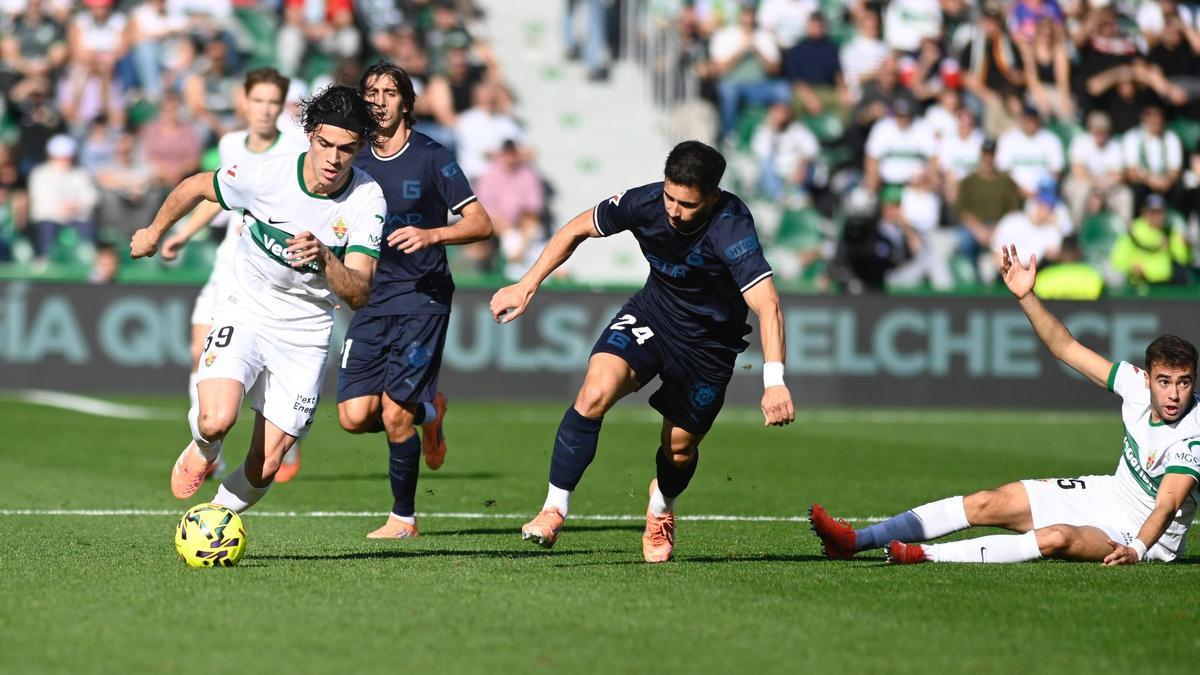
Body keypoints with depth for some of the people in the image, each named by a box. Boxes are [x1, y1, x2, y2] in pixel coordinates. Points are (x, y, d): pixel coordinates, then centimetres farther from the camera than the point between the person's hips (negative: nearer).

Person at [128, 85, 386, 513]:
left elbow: (358, 294, -21)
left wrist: (324, 257, -40)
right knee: (217, 420, -27)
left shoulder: (367, 199, -15)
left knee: (264, 468, 0)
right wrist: (154, 232, 18)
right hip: (244, 314, -1)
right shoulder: (267, 175, -17)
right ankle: (202, 451, 10)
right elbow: (195, 187, 4)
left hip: (305, 334, 1)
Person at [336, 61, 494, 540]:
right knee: (355, 416, -7)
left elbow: (480, 223, -6)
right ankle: (429, 412, 25)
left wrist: (431, 235, -21)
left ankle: (403, 518, 9)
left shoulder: (431, 158, -4)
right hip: (371, 301, 5)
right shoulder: (358, 163, 10)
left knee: (394, 416, -10)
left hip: (422, 299, -5)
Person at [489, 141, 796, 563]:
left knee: (679, 450, 7)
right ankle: (554, 511, -15)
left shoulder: (730, 228, -34)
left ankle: (660, 509, 44)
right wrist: (527, 285, -4)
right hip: (652, 313, 2)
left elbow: (767, 305, -43)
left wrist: (774, 382, -55)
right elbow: (577, 229, -1)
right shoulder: (644, 203, -21)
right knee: (595, 393, -24)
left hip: (709, 343, -2)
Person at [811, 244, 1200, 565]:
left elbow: (1167, 505, -32)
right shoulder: (1136, 386, -8)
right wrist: (1026, 296, -11)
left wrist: (1136, 550, -48)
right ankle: (857, 541, -9)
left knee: (1055, 538, -35)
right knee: (990, 503, -5)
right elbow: (1067, 348, -1)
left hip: (1147, 534, -7)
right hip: (1111, 493, 7)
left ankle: (927, 555, -39)